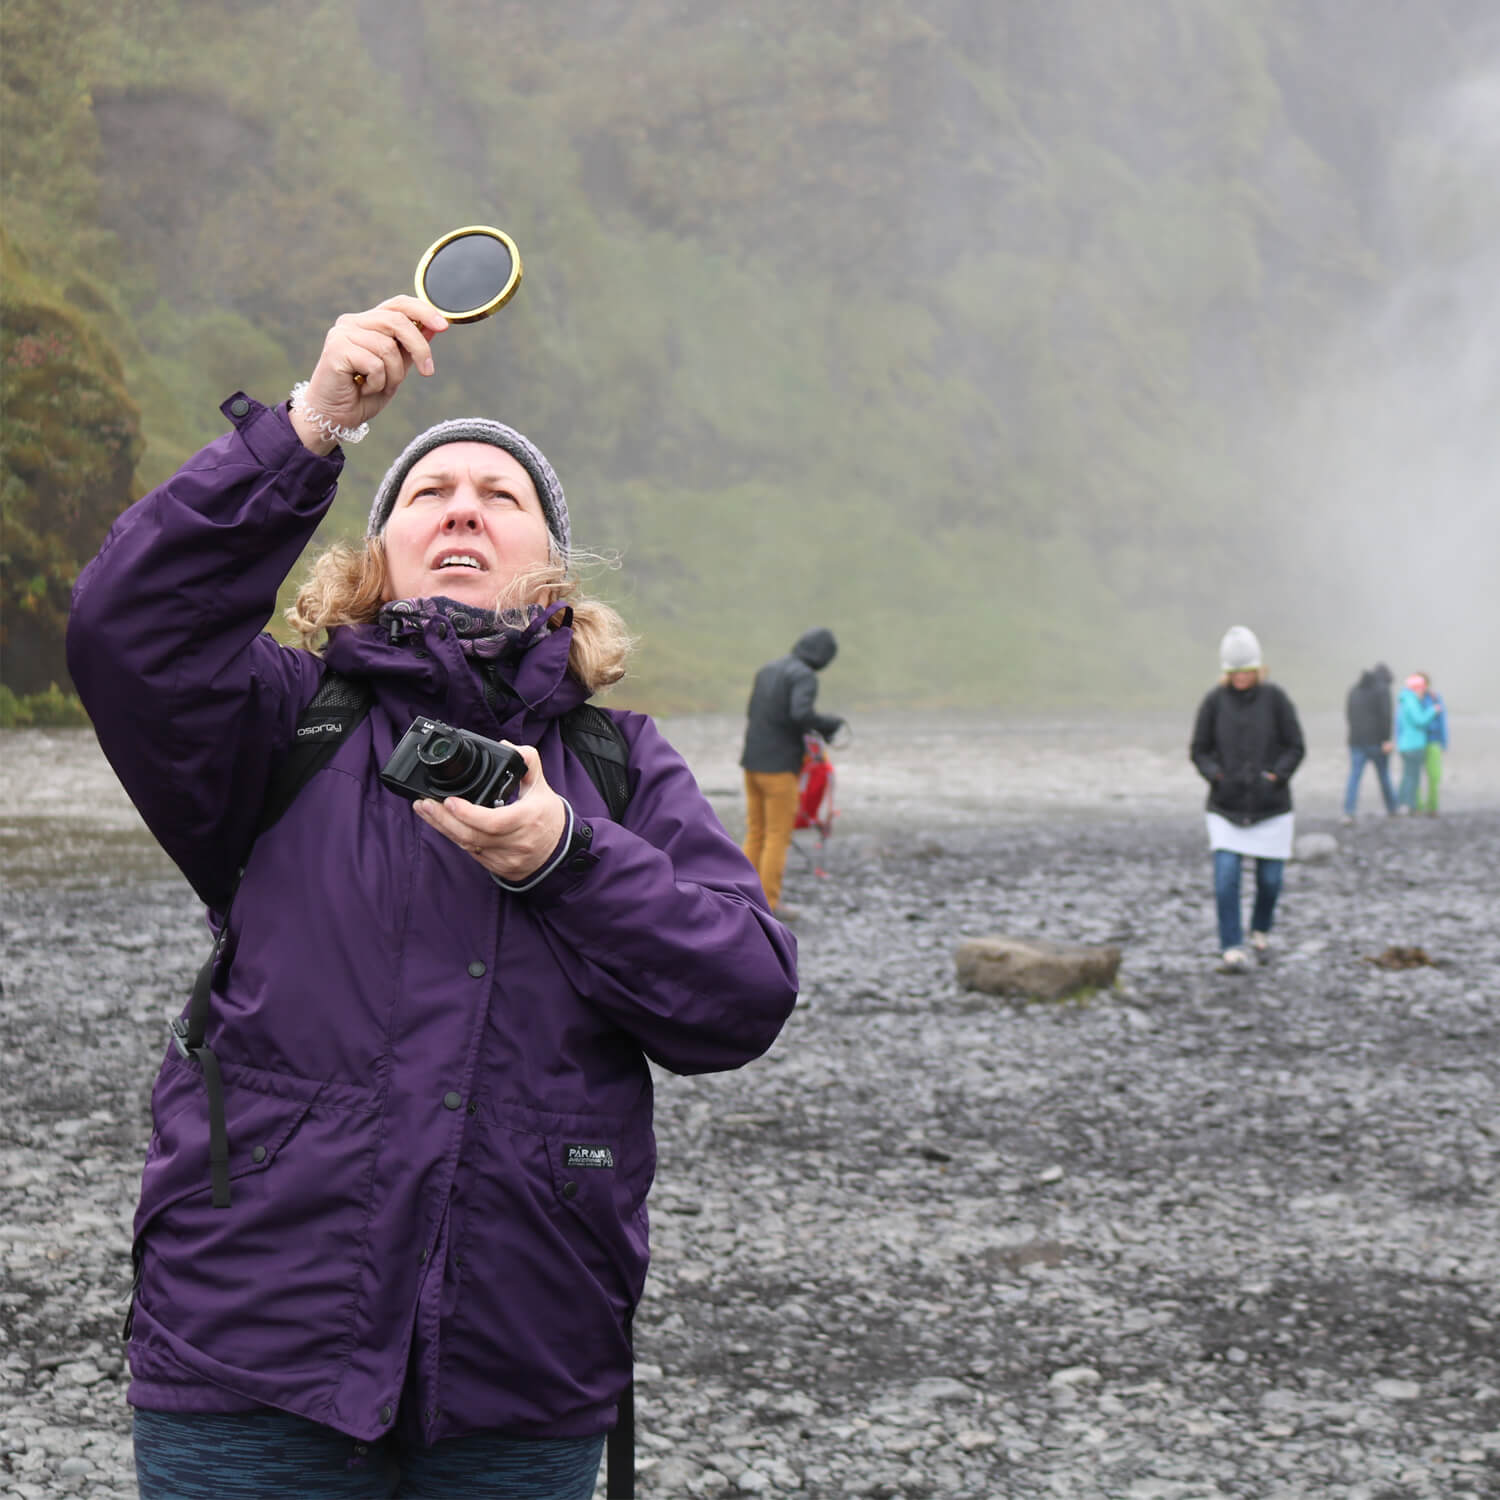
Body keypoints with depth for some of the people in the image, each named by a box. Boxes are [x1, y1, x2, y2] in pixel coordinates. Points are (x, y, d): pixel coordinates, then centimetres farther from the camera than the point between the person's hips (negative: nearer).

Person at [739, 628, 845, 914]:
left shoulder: (767, 670, 14)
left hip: (753, 762, 7)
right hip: (780, 766, -7)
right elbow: (801, 713, -28)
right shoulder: (805, 676, -12)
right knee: (778, 836, -1)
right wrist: (831, 723, -10)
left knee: (756, 832, 13)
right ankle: (769, 903, -1)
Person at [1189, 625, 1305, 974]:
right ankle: (1231, 948, -8)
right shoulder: (1214, 702, -4)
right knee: (1226, 876, -13)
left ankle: (1261, 930, 35)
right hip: (1226, 806, 0)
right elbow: (1199, 750, 5)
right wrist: (1216, 776, -12)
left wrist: (1274, 776, -13)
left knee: (1270, 879, 7)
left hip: (1271, 806, 0)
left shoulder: (1275, 698, -5)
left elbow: (1295, 747, 0)